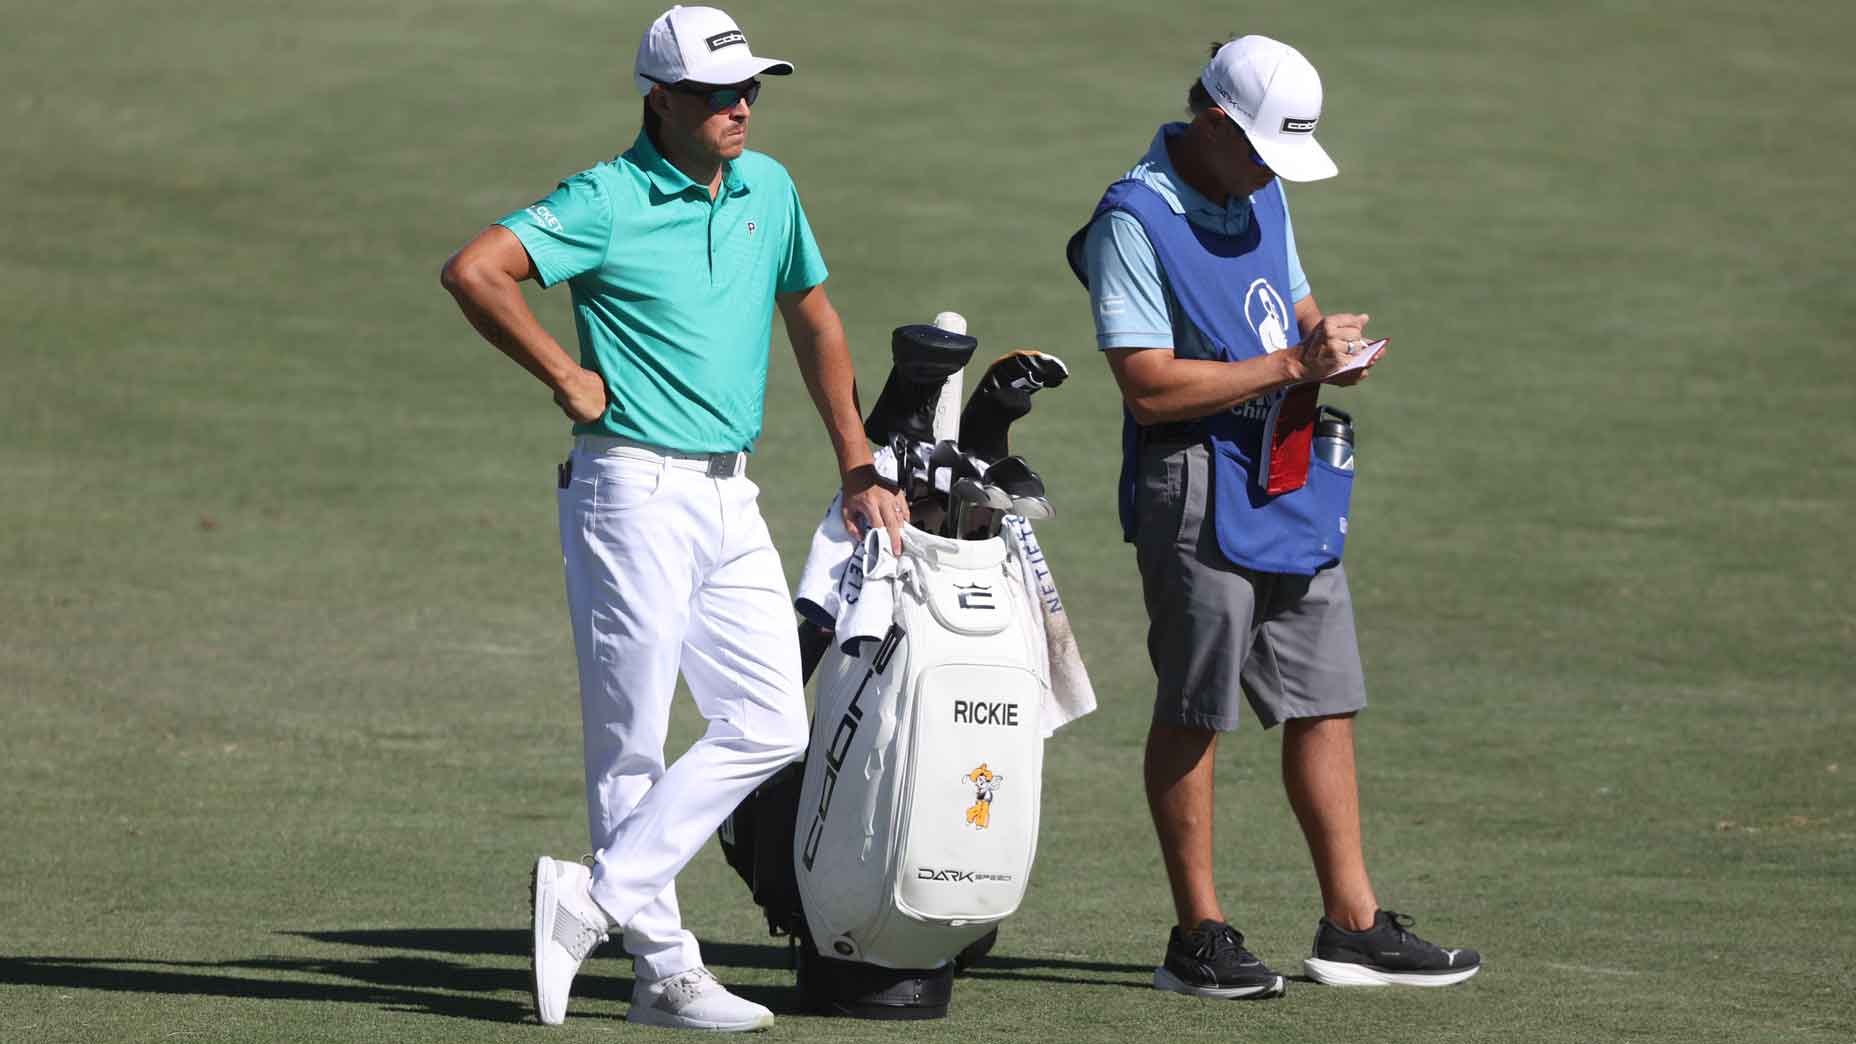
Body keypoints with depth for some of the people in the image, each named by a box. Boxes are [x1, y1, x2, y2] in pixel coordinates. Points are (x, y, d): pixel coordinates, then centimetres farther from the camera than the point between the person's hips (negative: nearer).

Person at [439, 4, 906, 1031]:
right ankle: (665, 970, 1)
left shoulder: (768, 189, 11)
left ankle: (594, 898, 2)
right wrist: (567, 379, -13)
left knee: (770, 726, 2)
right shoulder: (609, 200, -10)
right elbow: (472, 271, -20)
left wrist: (858, 471, 21)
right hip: (636, 493, -7)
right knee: (632, 744, -3)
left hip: (732, 501, 7)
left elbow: (814, 321, 24)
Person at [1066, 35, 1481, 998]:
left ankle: (1351, 926, 14)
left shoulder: (1261, 200, 13)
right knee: (1194, 716, 0)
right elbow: (1150, 388, -20)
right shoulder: (1133, 221, -14)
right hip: (1198, 494, -8)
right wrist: (1292, 363, -20)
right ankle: (1197, 938, 7)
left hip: (1293, 488, 8)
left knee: (1326, 703, 9)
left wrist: (1333, 348, 2)